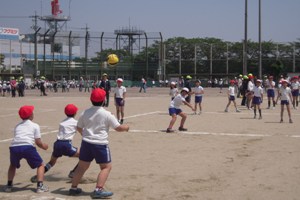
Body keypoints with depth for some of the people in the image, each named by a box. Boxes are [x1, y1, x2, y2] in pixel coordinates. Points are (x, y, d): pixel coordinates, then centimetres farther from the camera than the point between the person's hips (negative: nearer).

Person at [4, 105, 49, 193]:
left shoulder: (17, 126, 28)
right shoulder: (35, 125, 17)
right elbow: (38, 142, 11)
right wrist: (44, 146, 31)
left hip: (14, 147, 4)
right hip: (27, 147, -4)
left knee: (13, 165, 33)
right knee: (40, 165, 16)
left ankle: (9, 185, 27)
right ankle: (40, 186, 3)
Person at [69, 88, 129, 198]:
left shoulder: (85, 113, 4)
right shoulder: (107, 114, -9)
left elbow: (79, 128, 15)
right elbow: (118, 127, -4)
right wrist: (126, 127, 17)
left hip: (86, 143, 5)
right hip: (100, 144, -5)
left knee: (82, 166, 17)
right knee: (106, 166, 6)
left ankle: (73, 188, 23)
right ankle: (98, 190, -5)